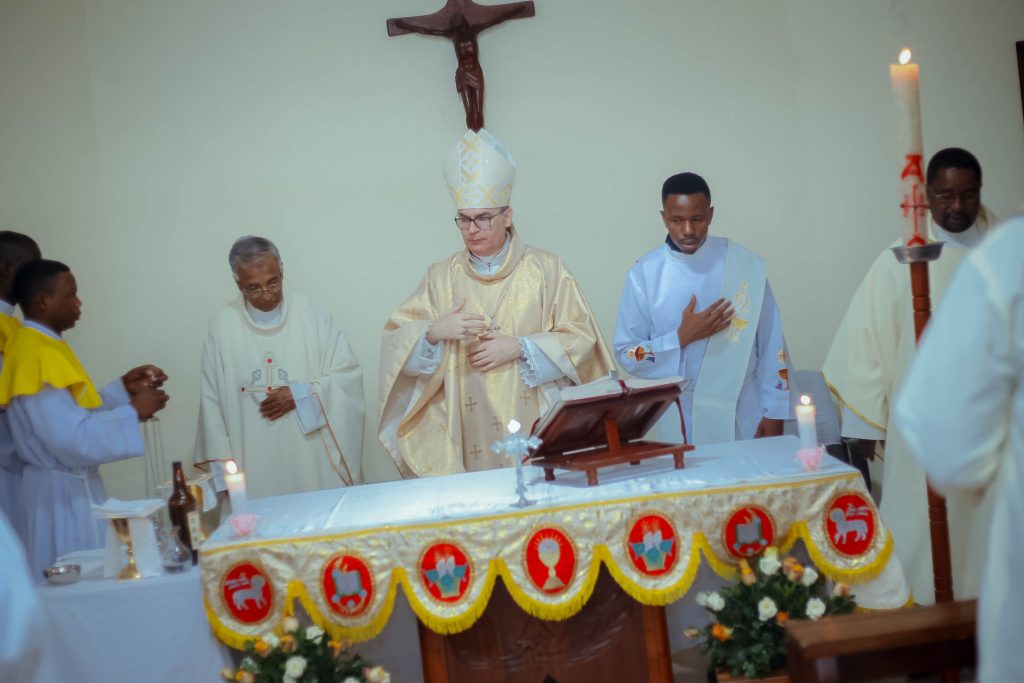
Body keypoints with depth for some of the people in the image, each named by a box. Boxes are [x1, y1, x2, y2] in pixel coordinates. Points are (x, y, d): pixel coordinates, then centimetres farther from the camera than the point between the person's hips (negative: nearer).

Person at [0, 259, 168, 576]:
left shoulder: (42, 345, 10)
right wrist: (133, 413, -19)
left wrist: (123, 387, 7)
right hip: (63, 493, -10)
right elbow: (73, 440, -27)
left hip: (71, 485, 10)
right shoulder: (37, 354, -21)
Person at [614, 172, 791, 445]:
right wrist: (681, 337, -15)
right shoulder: (644, 274, -4)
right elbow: (626, 354, -3)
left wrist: (773, 413, -1)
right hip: (680, 420, 0)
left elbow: (770, 345, 0)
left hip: (742, 415, 1)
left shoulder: (746, 264, -3)